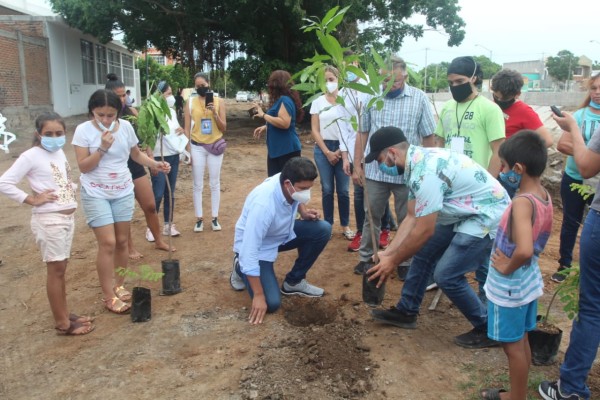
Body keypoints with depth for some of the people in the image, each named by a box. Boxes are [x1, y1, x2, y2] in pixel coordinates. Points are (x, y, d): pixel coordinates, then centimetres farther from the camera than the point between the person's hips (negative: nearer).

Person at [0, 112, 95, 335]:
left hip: (68, 217, 7)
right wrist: (32, 200, -15)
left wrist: (73, 189, 4)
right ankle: (62, 323, 9)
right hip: (48, 220, -7)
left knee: (61, 267, 14)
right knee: (56, 269, -1)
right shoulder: (31, 156, -12)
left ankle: (65, 314, 26)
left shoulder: (59, 152, 9)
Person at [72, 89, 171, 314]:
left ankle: (119, 285, 28)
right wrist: (102, 148, -24)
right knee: (108, 243, -8)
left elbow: (136, 155, 10)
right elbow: (83, 167, -13)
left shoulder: (126, 127, -2)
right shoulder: (84, 130, -11)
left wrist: (156, 164, -6)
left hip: (123, 191, 4)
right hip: (96, 194, -4)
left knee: (122, 241, 10)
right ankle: (109, 297, 3)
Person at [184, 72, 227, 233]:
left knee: (215, 184, 7)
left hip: (215, 146, 1)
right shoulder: (190, 102, 0)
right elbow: (187, 128, 1)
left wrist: (215, 114, -15)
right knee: (198, 185, 5)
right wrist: (187, 149, -4)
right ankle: (199, 219, 14)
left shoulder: (218, 102, 1)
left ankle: (215, 218, 17)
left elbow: (224, 128, 0)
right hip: (197, 147, 0)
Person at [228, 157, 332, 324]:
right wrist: (258, 296, -30)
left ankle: (294, 281, 3)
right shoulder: (263, 204, -40)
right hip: (258, 246, -6)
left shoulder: (292, 185, -20)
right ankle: (241, 268, 14)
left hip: (282, 233, 7)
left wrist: (304, 212, -13)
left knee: (323, 229, -13)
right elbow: (249, 252, -36)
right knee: (271, 303, -15)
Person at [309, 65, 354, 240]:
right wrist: (327, 152, -5)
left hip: (343, 149, -1)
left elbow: (352, 128, 0)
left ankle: (345, 226, 13)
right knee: (327, 189, 3)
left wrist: (341, 150, -7)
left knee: (343, 190, 1)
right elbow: (315, 130, 2)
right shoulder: (317, 102, 4)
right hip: (323, 149, 1)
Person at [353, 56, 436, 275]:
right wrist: (357, 165, 4)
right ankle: (366, 258, 28)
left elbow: (429, 137, -1)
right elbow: (362, 133, 6)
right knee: (371, 217, 12)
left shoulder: (419, 98, -4)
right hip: (374, 172, 2)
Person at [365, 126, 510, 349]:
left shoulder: (424, 172, -28)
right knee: (423, 253, 13)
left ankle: (488, 329, 9)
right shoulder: (418, 162, 3)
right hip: (467, 214, 10)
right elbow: (412, 218, 8)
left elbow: (424, 230, -24)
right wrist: (388, 252, 4)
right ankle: (406, 312, 27)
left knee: (446, 275, -10)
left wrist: (393, 261, -12)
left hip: (489, 217, -10)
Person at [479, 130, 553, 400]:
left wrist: (507, 268, -23)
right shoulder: (544, 196, 0)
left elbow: (523, 250, -41)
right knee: (521, 341, 21)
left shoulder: (522, 202, -28)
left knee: (512, 345, 9)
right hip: (528, 280, 9)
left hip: (510, 286, -9)